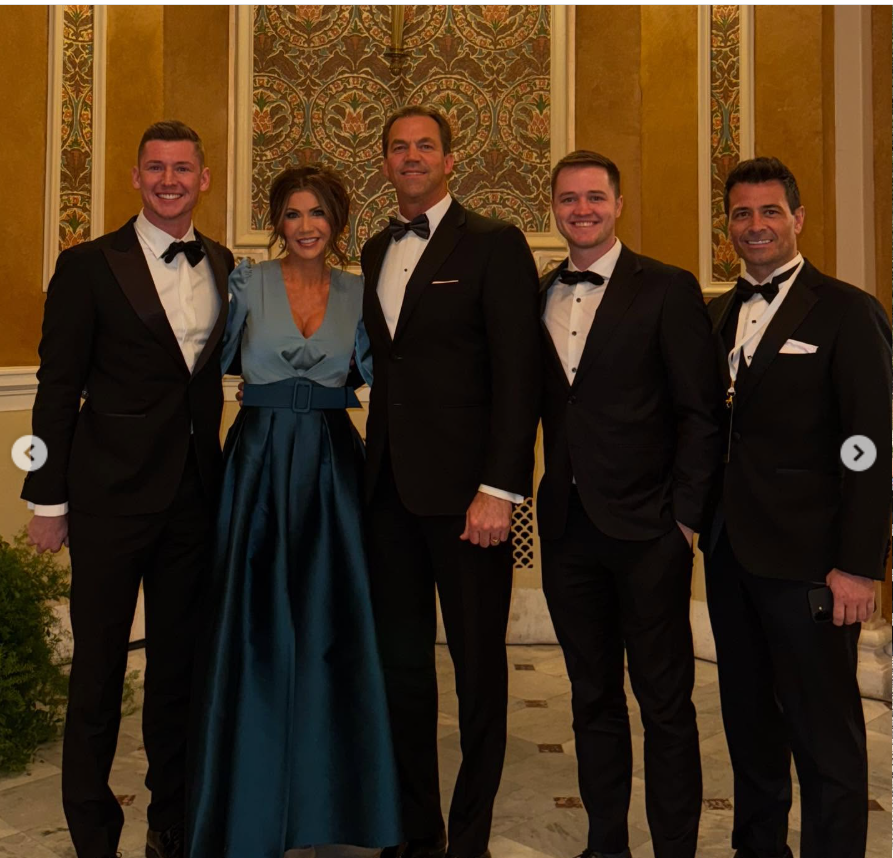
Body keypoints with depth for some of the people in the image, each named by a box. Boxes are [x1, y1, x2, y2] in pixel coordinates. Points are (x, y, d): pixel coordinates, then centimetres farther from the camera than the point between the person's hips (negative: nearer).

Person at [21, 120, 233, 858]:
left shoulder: (223, 265, 9)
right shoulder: (89, 265, -4)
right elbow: (57, 388, -4)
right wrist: (49, 499, -6)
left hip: (195, 494, 4)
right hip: (111, 494, -4)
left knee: (179, 663, 14)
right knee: (99, 666, 6)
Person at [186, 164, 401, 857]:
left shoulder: (357, 293, 7)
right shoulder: (248, 282, 1)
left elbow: (375, 377, 9)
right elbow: (213, 363, 5)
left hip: (332, 467, 2)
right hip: (260, 462, -1)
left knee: (331, 626, 4)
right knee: (256, 627, 2)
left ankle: (327, 795, 22)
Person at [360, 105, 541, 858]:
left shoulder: (494, 244, -3)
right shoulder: (376, 251, 16)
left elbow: (518, 373, -10)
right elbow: (383, 363, 14)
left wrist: (499, 488, -17)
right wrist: (374, 465, 4)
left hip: (464, 485, -6)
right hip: (390, 483, 6)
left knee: (478, 666, 5)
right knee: (402, 660, 12)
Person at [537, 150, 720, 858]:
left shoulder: (668, 289, -3)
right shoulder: (537, 297, 11)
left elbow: (700, 414, -6)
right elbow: (538, 407, 13)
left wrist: (686, 515, -11)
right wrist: (545, 499, 3)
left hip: (647, 531, -4)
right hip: (568, 528, 5)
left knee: (665, 704, 5)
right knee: (593, 699, 15)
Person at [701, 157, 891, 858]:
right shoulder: (717, 316, 12)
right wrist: (701, 519, 2)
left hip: (805, 556, -6)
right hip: (729, 550, 6)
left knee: (825, 731, 1)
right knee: (748, 716, 18)